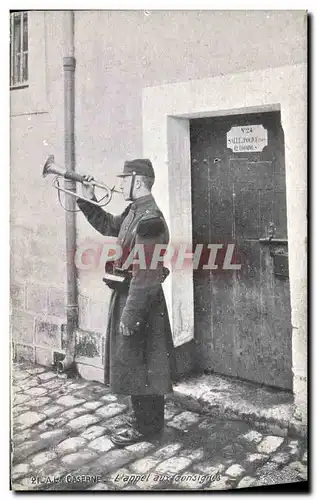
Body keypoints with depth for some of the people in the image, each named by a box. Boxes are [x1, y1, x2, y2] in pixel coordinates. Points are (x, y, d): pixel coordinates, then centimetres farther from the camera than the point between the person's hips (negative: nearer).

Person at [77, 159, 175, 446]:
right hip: (126, 294, 10)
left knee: (136, 365, 3)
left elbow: (144, 273, -25)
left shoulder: (149, 218, -22)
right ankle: (147, 421, 34)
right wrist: (88, 201, 16)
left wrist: (130, 314, -24)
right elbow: (110, 227, 27)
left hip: (139, 300, -10)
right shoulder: (134, 211, 8)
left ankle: (145, 428, 19)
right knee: (137, 364, 19)